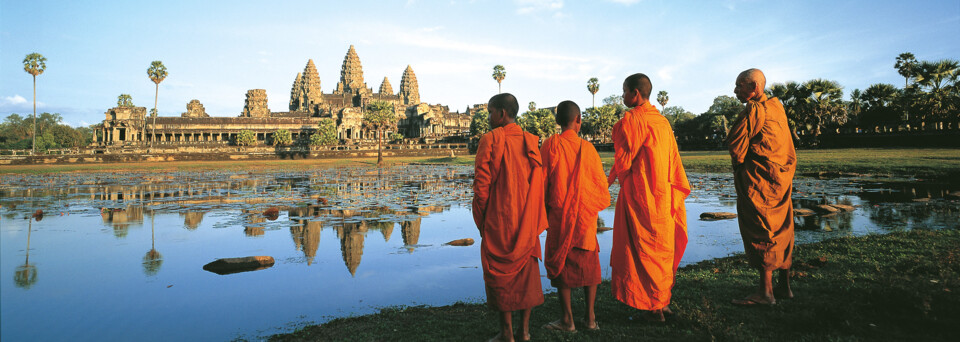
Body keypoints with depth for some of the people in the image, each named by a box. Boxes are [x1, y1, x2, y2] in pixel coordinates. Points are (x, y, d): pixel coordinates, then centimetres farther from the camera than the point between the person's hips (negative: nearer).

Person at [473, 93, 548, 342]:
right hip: (527, 220, 5)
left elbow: (481, 184, -12)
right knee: (526, 268, 13)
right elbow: (539, 183, 4)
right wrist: (534, 218, 11)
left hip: (499, 219, -4)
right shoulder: (531, 142, 5)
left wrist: (481, 220, -2)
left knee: (500, 272, 6)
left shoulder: (491, 140, -10)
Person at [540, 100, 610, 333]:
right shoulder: (587, 147, -2)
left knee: (561, 263, 7)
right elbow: (600, 182, 4)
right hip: (586, 215, 2)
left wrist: (544, 212, 8)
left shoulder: (550, 145, -6)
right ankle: (590, 317, 16)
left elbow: (543, 182, -3)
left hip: (559, 215, -2)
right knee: (589, 263, 12)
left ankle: (567, 319, 9)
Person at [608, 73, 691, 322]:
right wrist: (679, 190, 19)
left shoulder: (631, 120, -13)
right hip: (663, 195, 8)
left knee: (644, 249, 1)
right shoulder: (662, 121, 10)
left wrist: (613, 177, 6)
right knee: (663, 247, 15)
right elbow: (673, 160, 13)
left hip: (639, 194, -8)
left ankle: (654, 308, 7)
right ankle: (664, 300, 24)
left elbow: (623, 159, -13)